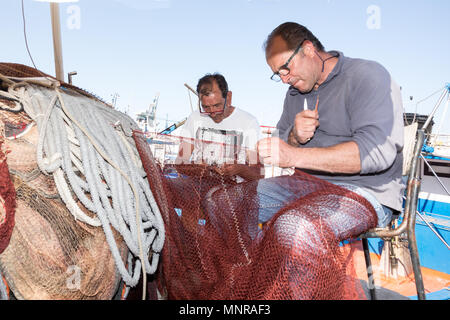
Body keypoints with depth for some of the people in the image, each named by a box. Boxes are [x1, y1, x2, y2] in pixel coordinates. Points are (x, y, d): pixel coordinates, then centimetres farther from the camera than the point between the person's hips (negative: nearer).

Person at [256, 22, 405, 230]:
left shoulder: (367, 75, -6)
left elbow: (377, 152, -21)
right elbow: (281, 151, 18)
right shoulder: (295, 92, 16)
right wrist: (295, 136, -7)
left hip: (362, 191, -6)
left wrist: (295, 156, -25)